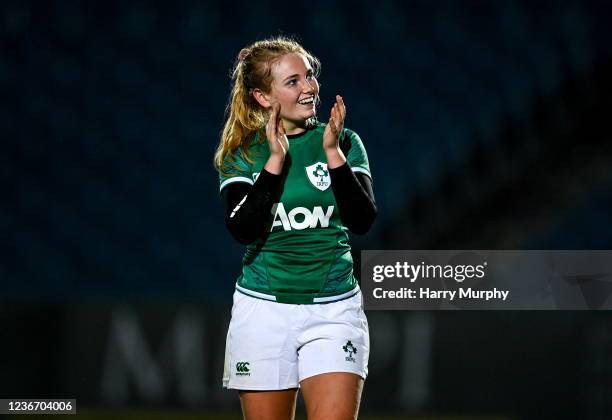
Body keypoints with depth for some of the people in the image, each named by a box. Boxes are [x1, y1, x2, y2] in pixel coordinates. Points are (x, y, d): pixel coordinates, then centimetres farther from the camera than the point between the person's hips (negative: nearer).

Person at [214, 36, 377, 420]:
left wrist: (333, 153, -18)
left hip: (334, 310, 0)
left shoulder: (345, 143, 2)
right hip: (264, 310, 0)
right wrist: (275, 159, -19)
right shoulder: (242, 153, 0)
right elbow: (243, 230, -14)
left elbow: (362, 221, -10)